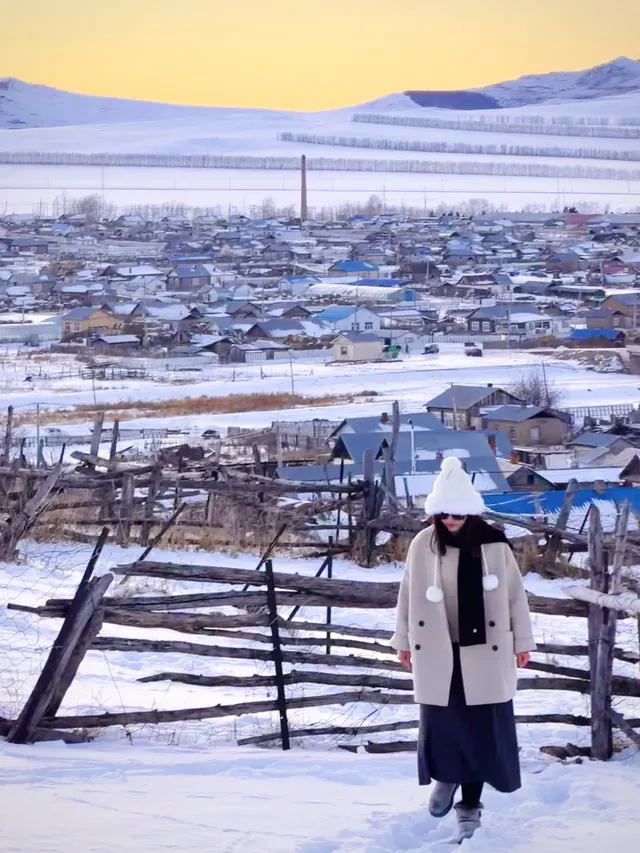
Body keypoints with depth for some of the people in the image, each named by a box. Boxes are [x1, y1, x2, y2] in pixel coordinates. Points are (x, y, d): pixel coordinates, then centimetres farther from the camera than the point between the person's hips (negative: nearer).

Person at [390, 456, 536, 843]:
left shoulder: (494, 543, -6)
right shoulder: (423, 545, -2)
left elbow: (515, 594, 1)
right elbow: (409, 596, 8)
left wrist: (522, 641, 4)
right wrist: (403, 640, 12)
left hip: (484, 652, -1)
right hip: (437, 652, 1)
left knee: (481, 728, 0)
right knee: (441, 721, 9)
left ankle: (470, 804, 12)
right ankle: (446, 777, 39)